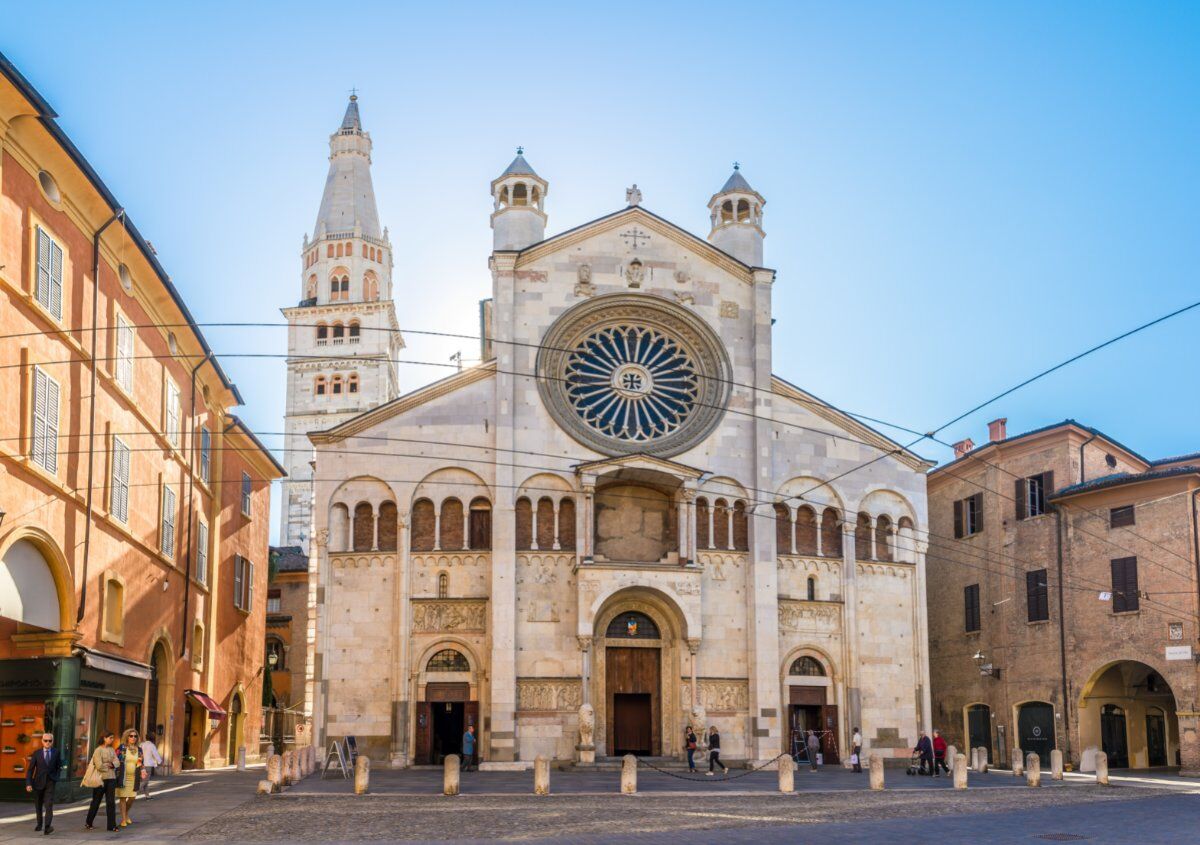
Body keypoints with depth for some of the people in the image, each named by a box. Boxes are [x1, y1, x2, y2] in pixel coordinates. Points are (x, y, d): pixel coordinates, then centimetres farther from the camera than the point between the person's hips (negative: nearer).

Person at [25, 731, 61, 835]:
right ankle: (39, 824, 32)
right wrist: (28, 783, -11)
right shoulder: (37, 753, -2)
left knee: (49, 804, -16)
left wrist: (55, 776, 5)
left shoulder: (56, 753, 1)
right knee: (38, 805, 12)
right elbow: (30, 769, -3)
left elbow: (59, 765, 14)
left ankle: (47, 826, -23)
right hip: (38, 782, 1)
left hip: (50, 782, -1)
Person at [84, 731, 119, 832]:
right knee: (96, 802, 7)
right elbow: (99, 766, -16)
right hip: (101, 778, -5)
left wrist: (111, 764, -16)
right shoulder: (98, 750, -7)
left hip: (111, 779, 5)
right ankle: (88, 823, 24)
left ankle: (111, 825, 0)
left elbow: (116, 762, 4)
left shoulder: (111, 750, 12)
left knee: (111, 802, 0)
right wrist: (109, 765, -4)